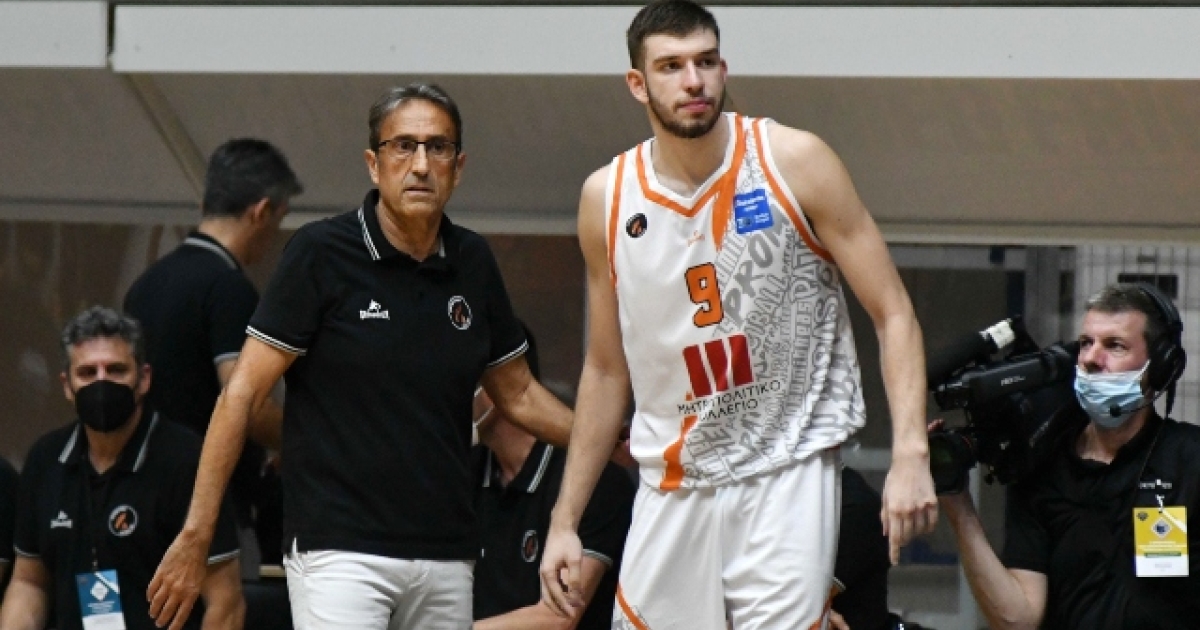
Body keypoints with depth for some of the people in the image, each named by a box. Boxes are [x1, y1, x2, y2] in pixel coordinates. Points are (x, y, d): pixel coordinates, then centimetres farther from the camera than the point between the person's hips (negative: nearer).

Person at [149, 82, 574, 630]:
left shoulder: (472, 263, 9)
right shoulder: (322, 253, -6)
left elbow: (517, 394, 22)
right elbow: (242, 394, -5)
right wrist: (195, 536, -9)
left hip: (445, 558, 6)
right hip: (340, 549, -5)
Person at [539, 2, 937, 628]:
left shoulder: (793, 163, -8)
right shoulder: (607, 199, 2)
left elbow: (892, 313, -7)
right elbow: (606, 370, 12)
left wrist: (910, 455, -20)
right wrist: (564, 522, 10)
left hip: (786, 475, -4)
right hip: (671, 489, 4)